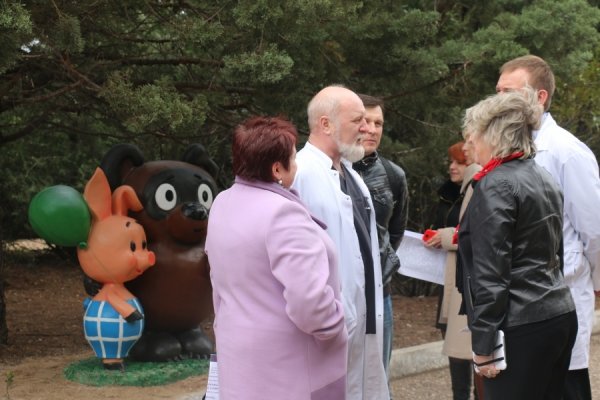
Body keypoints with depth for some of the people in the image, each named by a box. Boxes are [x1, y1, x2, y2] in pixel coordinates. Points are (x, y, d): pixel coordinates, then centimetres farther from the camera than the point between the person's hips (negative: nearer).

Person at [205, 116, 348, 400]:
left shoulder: (223, 204, 6)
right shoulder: (282, 213, -22)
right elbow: (309, 300, -27)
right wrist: (336, 331, -12)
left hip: (240, 356, 9)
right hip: (288, 365, -8)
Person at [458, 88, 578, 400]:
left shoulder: (495, 186, -12)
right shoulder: (544, 178, 14)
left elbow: (490, 274, -17)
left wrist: (483, 344, -15)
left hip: (520, 326, -9)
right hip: (560, 314, 9)